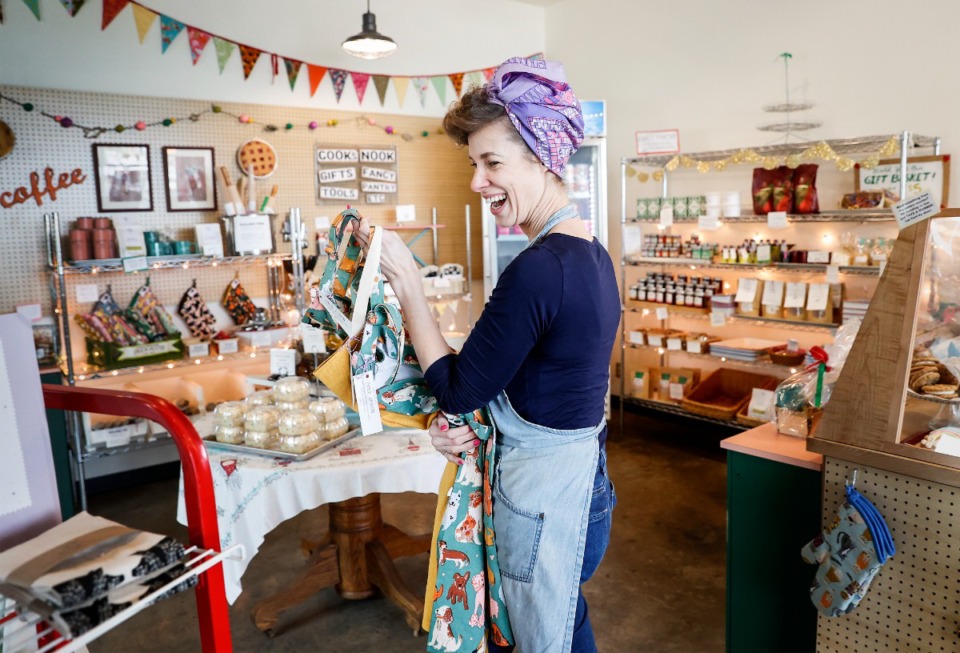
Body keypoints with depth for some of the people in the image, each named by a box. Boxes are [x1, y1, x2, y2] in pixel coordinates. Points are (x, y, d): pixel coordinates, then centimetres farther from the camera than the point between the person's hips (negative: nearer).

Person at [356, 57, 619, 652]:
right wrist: (472, 425, -3)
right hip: (584, 475, 9)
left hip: (546, 496, -9)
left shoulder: (539, 269, -27)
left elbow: (457, 389, -18)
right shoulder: (590, 253, 3)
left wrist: (403, 274, -14)